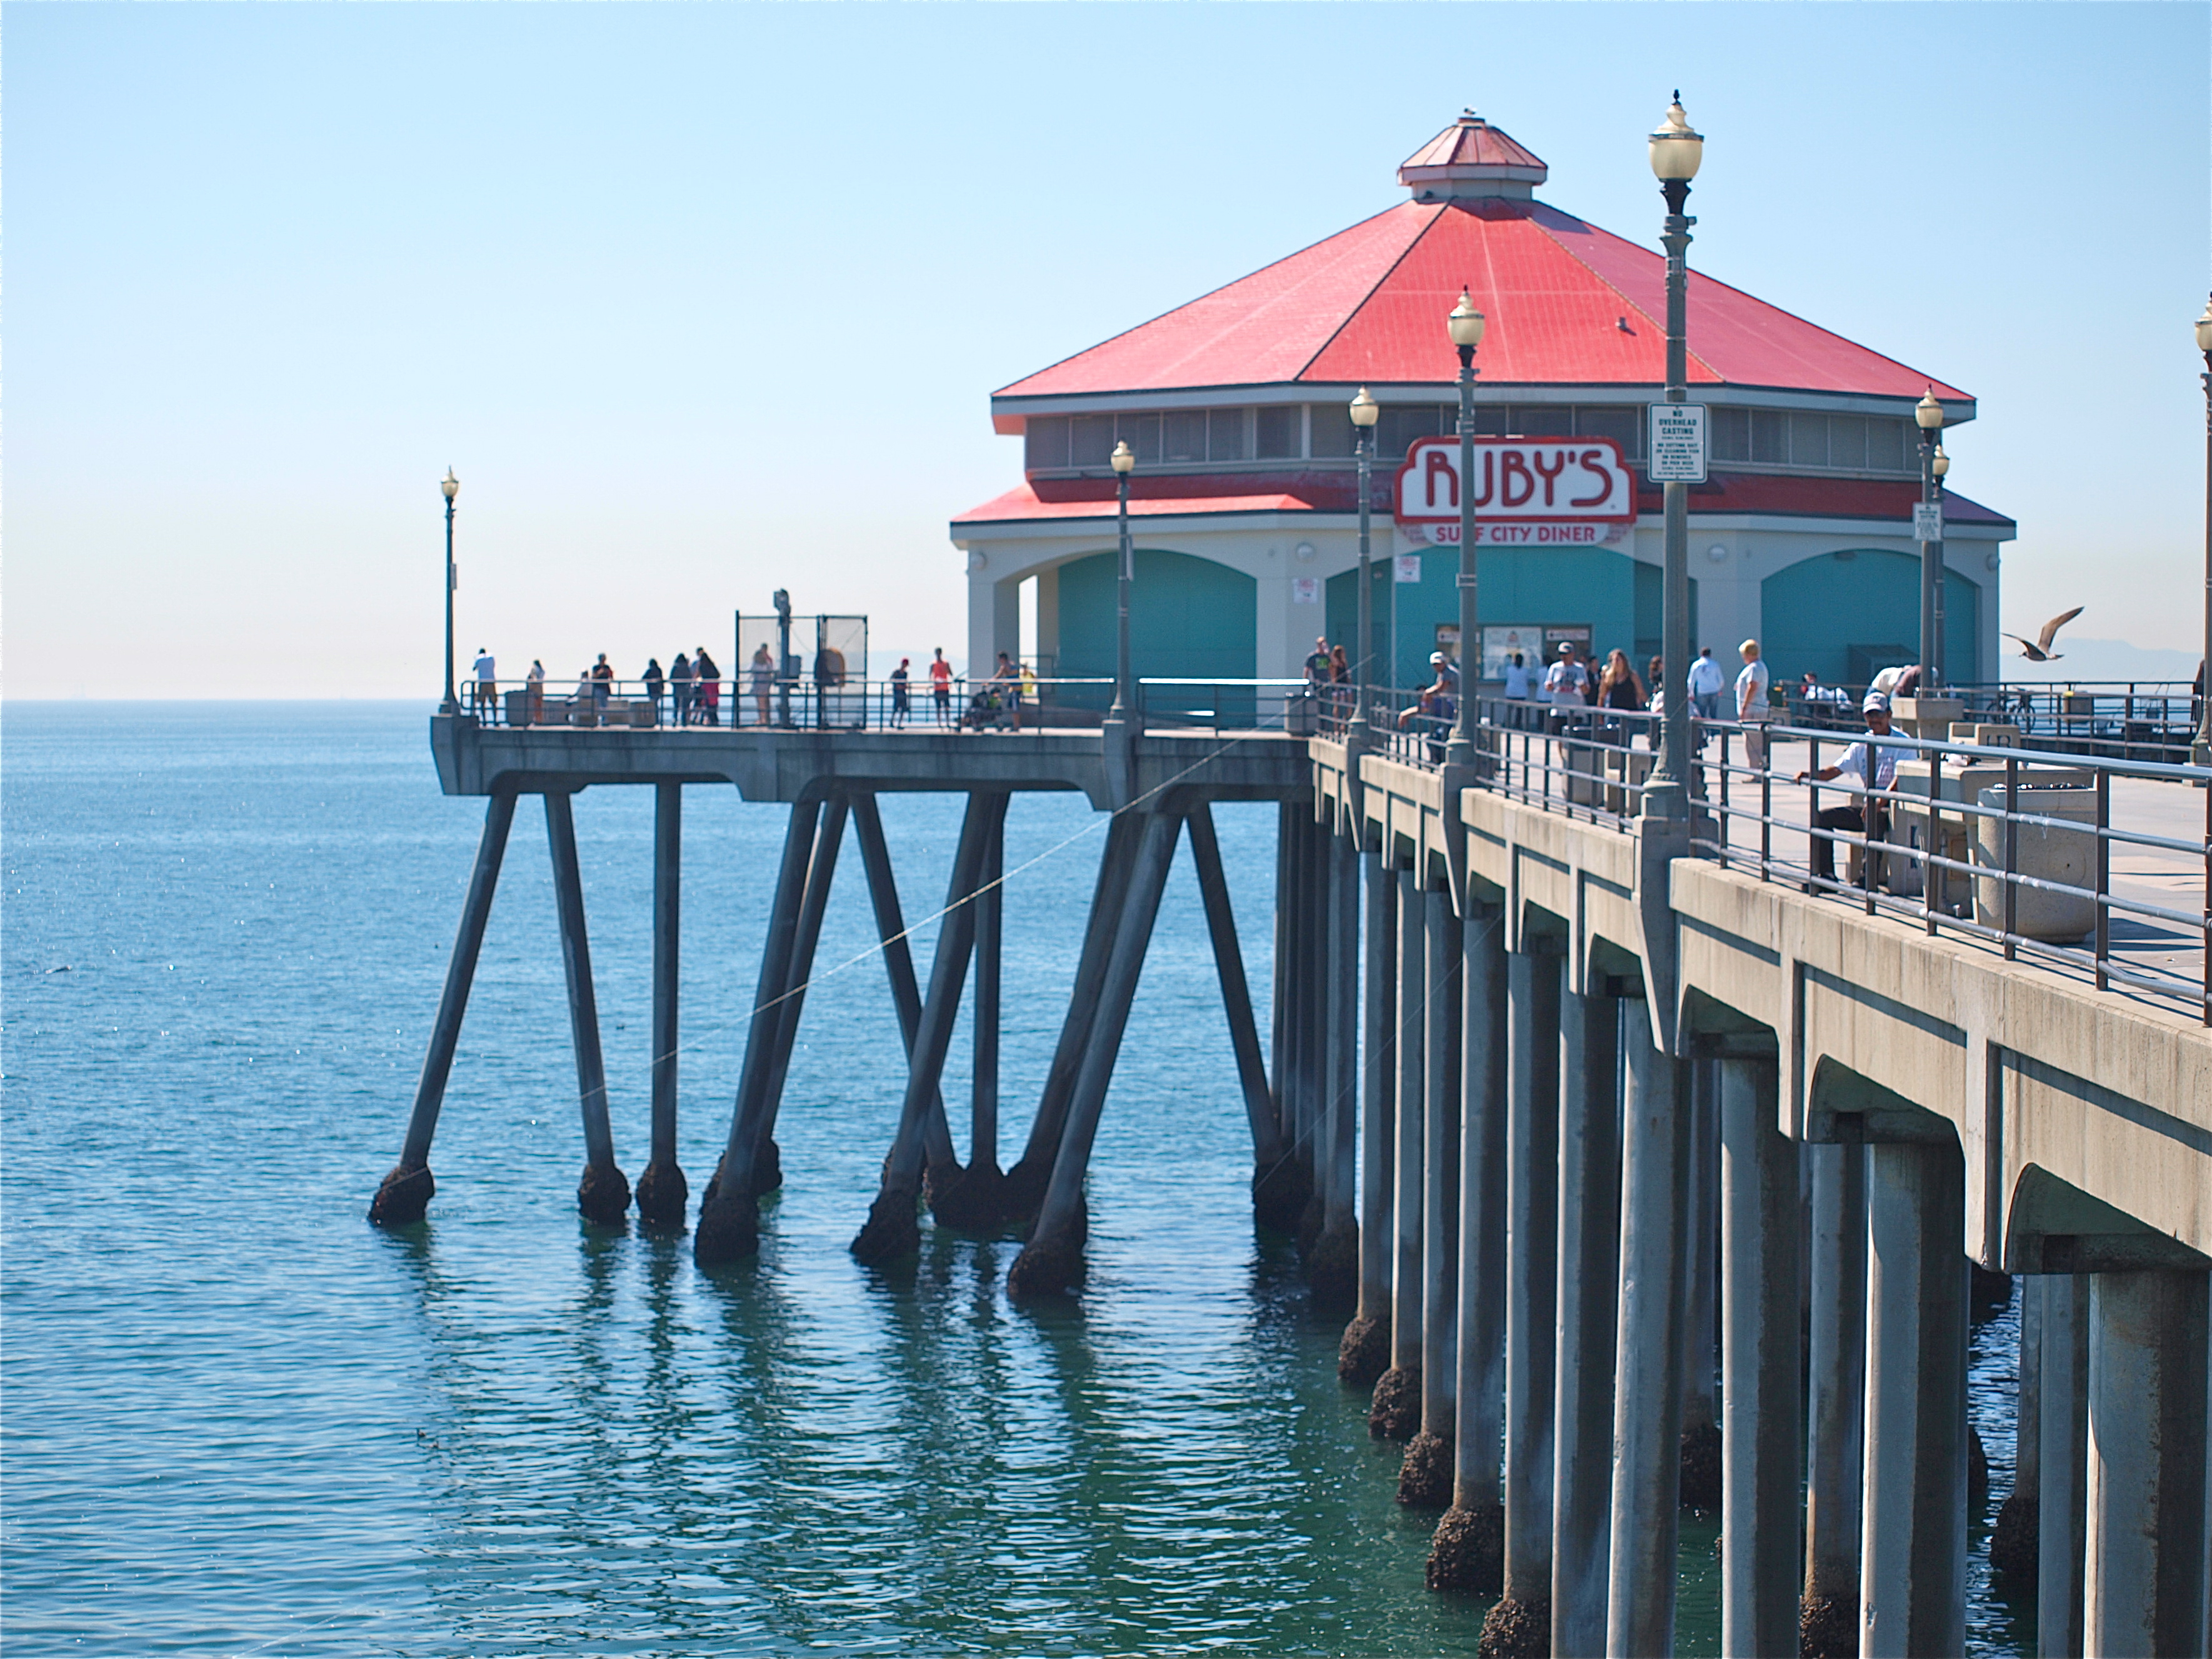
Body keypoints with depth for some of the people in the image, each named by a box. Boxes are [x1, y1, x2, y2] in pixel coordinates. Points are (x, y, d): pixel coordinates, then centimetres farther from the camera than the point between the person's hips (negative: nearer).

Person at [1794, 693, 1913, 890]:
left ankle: (1868, 876, -35)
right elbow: (1836, 769, 8)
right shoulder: (1861, 745, 14)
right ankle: (1826, 875, -7)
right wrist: (1810, 776, -11)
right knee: (1823, 816, -5)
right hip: (1866, 806, 7)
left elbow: (1901, 779, -18)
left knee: (1873, 817, -38)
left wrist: (1879, 803, -33)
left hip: (1889, 809, -7)